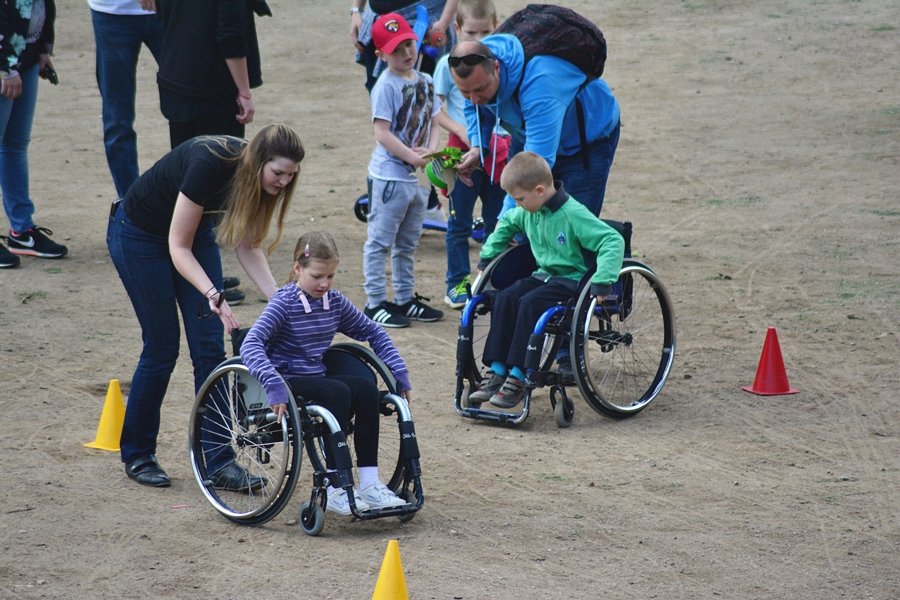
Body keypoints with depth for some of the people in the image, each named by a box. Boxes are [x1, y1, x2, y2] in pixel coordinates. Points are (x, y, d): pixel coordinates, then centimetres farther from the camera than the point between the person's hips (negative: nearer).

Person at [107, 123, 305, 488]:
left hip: (195, 231, 6)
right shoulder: (209, 165, -36)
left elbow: (247, 246, -6)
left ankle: (217, 462, 0)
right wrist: (212, 294, -42)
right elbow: (178, 247, -29)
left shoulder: (255, 175, -16)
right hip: (139, 235, -6)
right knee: (162, 347, -4)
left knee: (210, 346, -3)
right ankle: (136, 455, 14)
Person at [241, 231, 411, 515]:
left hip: (316, 379, 6)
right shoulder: (284, 303, -12)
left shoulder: (335, 301, 7)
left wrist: (399, 372, 9)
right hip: (288, 382, -6)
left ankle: (369, 483, -19)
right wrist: (274, 385, -39)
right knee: (338, 393, -30)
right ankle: (334, 490, -29)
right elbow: (250, 345, -25)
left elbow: (372, 332, 19)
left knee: (366, 388, -19)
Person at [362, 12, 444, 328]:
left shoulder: (425, 82, 9)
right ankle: (375, 304, 1)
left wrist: (431, 151, -6)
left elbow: (432, 123, 13)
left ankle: (405, 299, 27)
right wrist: (413, 157, -20)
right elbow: (382, 133, -18)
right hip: (389, 175, -8)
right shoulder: (386, 86, -14)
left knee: (407, 244, 17)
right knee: (380, 242, -2)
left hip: (418, 177, 8)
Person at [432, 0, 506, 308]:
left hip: (497, 148, 2)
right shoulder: (449, 64, -5)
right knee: (459, 221, 4)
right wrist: (460, 130, -18)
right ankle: (457, 283, 14)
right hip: (464, 149, -2)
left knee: (497, 220, 10)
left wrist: (511, 132, -7)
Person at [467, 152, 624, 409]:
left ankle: (518, 378, -24)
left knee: (530, 303, -30)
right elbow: (506, 224, 28)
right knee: (504, 299, -16)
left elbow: (613, 241, -26)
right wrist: (487, 256, 21)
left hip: (572, 280, -8)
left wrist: (602, 281, -36)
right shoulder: (529, 212, 4)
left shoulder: (574, 214, -21)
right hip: (544, 275, 8)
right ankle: (497, 372, -15)